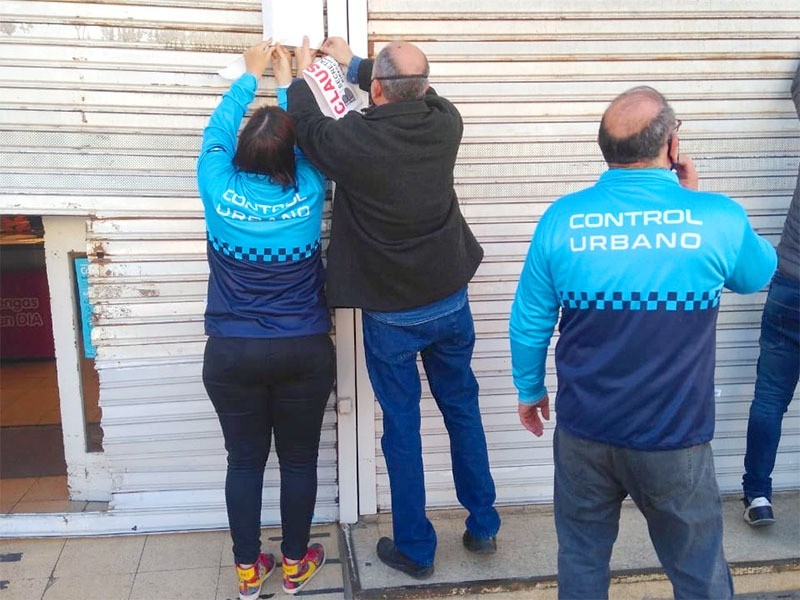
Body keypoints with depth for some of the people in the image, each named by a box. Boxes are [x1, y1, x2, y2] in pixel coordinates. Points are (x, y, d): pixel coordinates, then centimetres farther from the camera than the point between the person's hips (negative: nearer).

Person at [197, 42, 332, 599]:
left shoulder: (219, 192, -11)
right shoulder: (309, 194, -11)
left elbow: (216, 131, 8)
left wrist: (251, 75, 20)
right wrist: (288, 84, 21)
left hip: (232, 355, 1)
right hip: (304, 353, 0)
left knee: (245, 461, 13)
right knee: (299, 460, 13)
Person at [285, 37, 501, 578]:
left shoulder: (355, 139, -20)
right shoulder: (445, 122, -8)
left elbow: (309, 125, 3)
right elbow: (420, 94, 17)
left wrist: (300, 76, 23)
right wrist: (354, 62, 26)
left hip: (392, 315, -4)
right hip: (451, 301, 4)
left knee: (402, 426, 9)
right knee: (463, 411, 18)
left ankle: (415, 549, 23)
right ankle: (483, 526, 32)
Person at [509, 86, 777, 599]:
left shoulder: (562, 219, -10)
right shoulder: (717, 218, -14)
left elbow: (529, 320, -1)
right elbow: (757, 274, 9)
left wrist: (530, 389, 16)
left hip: (584, 435, 2)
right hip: (676, 442, -1)